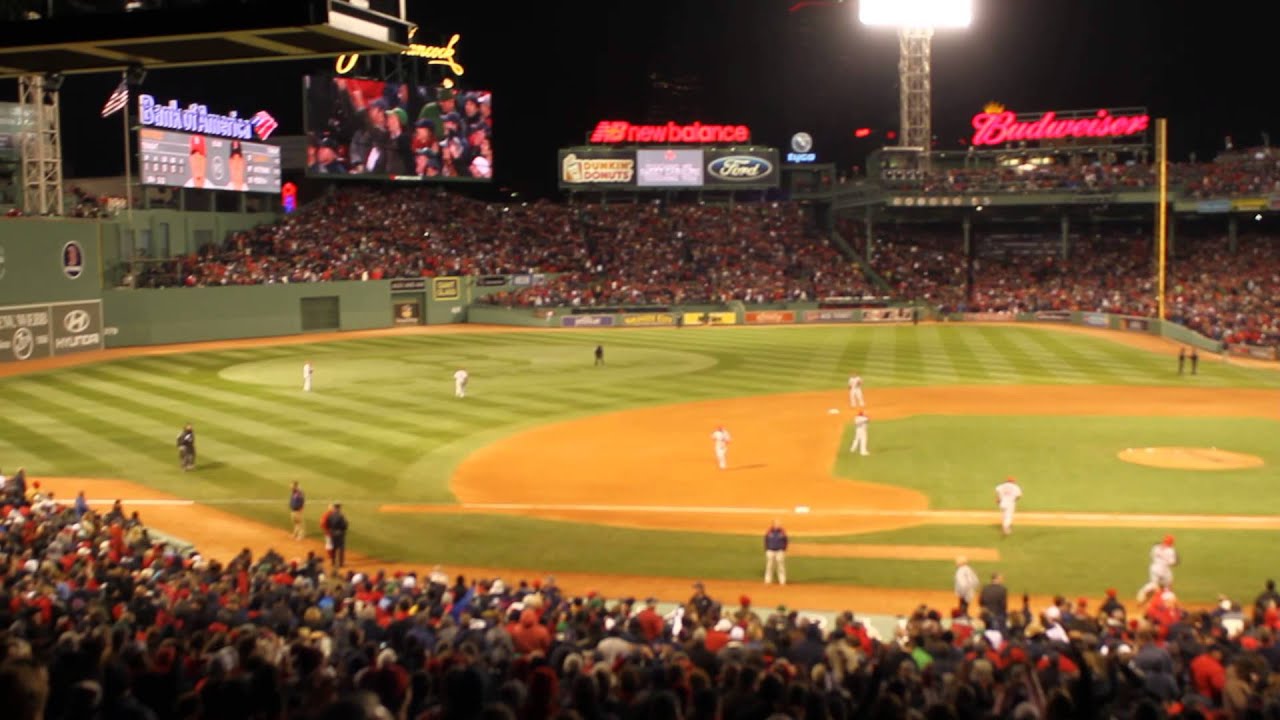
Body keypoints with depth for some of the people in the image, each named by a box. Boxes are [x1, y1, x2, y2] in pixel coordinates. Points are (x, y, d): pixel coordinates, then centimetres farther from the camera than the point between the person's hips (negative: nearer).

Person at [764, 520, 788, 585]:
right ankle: (768, 580, 5)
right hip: (770, 551, 1)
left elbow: (785, 541, 5)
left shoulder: (782, 532, 2)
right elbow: (766, 541, 7)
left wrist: (784, 550, -4)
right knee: (769, 566, 0)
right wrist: (766, 550, -1)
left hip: (780, 551, -1)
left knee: (781, 566, -3)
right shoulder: (769, 532, 3)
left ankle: (782, 581, 2)